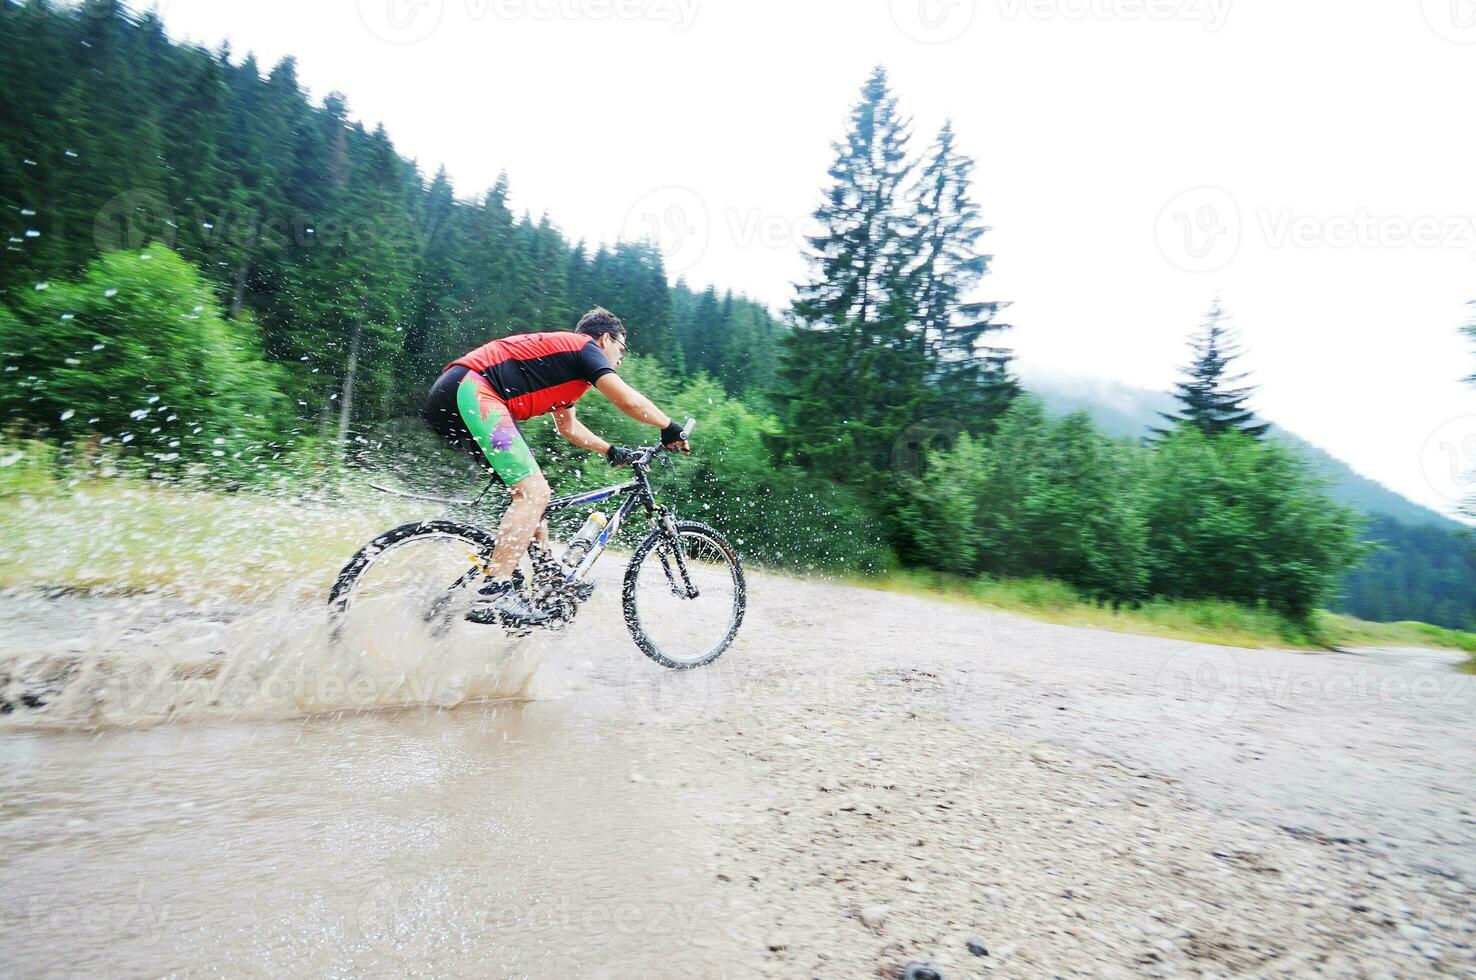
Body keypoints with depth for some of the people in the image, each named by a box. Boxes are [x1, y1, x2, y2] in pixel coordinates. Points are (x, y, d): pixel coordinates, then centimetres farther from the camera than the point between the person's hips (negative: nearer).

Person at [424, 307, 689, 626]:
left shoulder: (563, 355, 29)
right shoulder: (584, 347, 2)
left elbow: (568, 427, 37)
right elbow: (630, 401, -8)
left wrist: (611, 451, 35)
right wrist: (671, 429, 6)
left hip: (449, 397, 11)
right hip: (469, 393, -11)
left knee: (529, 489, 16)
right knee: (534, 491, -15)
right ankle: (493, 596, -20)